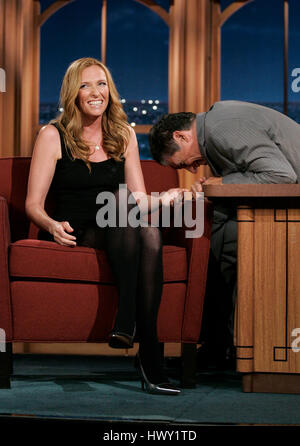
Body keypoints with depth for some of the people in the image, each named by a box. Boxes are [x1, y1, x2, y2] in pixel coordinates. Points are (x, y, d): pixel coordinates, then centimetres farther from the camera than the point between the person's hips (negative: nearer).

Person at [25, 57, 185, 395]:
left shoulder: (124, 136, 16)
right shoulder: (53, 136, 4)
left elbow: (141, 201, 14)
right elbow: (33, 204, 0)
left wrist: (161, 200, -9)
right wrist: (53, 226, -21)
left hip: (117, 238, 3)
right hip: (72, 237, -3)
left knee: (150, 231, -32)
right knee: (118, 196, -32)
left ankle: (149, 355, -38)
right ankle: (128, 319, -43)